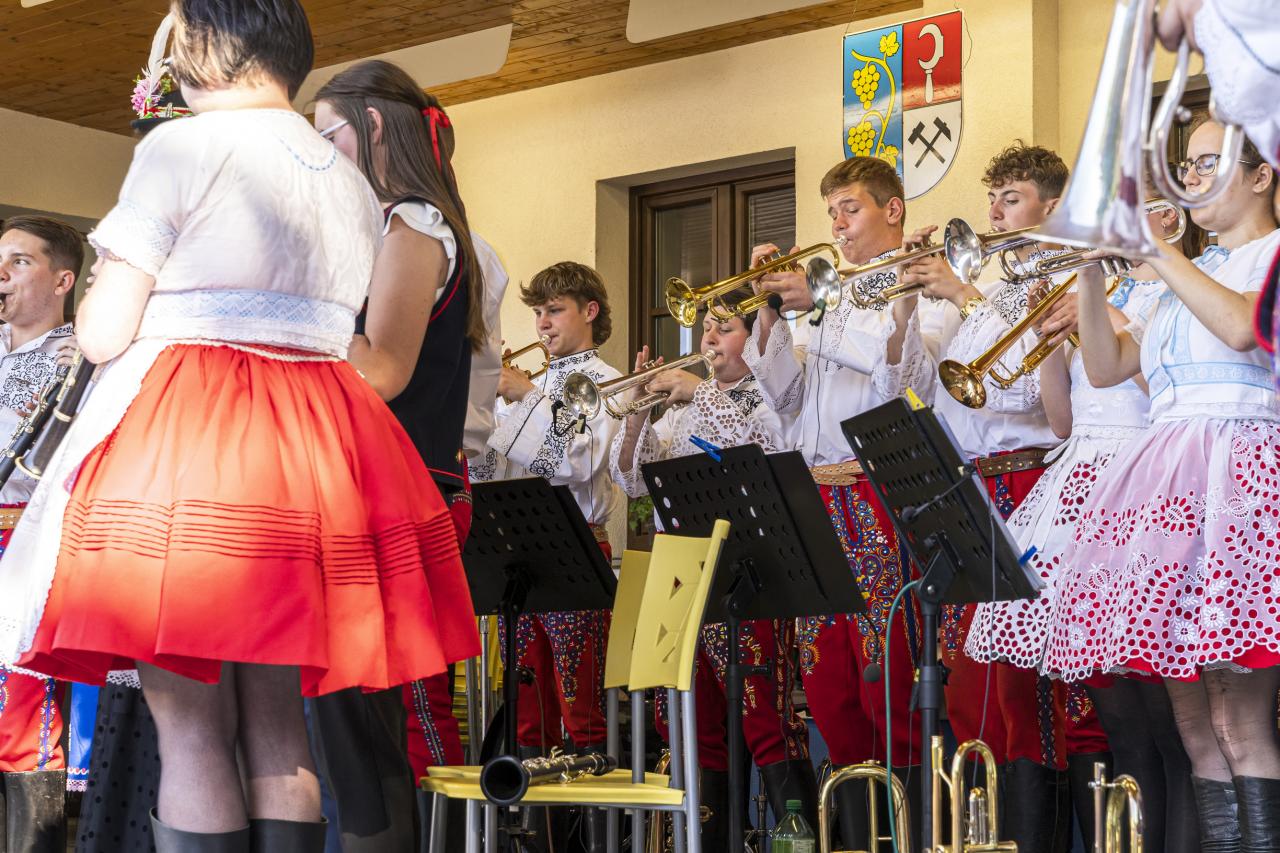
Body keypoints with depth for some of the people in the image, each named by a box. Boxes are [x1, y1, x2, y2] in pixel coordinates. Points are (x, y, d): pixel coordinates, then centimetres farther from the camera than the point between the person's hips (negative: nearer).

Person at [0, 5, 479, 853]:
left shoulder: (180, 148, -3)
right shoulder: (354, 184, 17)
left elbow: (105, 332, -6)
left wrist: (93, 305, 16)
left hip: (179, 439, -6)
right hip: (315, 450, 6)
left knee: (191, 728, -5)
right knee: (278, 728, 9)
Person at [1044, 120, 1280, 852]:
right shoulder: (1190, 276, 25)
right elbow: (1106, 366, 20)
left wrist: (1151, 246, -10)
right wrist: (1091, 273, 7)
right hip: (1165, 483, 7)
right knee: (1197, 728, 3)